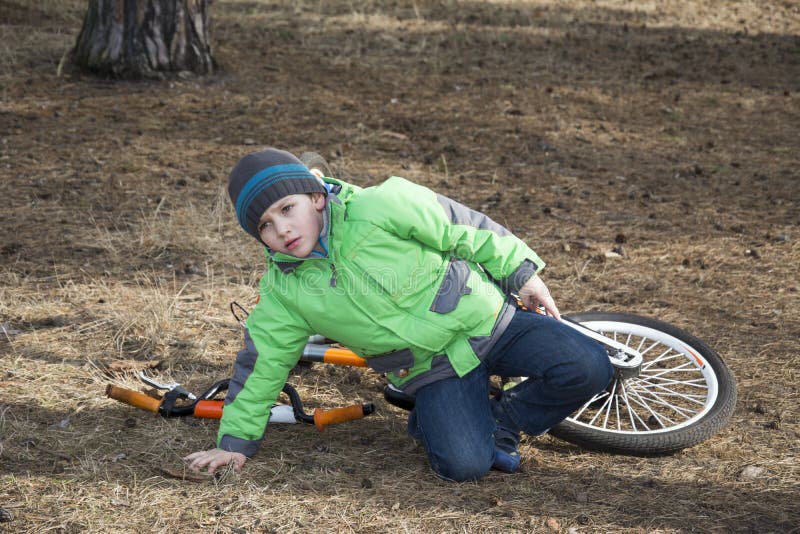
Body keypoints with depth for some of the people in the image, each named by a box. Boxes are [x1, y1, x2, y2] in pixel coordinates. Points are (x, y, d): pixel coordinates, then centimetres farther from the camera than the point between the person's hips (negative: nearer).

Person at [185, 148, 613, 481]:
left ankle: (502, 420, 1)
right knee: (464, 464, -26)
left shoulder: (378, 209, -19)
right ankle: (430, 423, 8)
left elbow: (466, 229, -8)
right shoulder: (282, 291, -7)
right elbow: (261, 363, 5)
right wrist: (235, 441, 6)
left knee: (588, 369, -21)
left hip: (488, 320, -1)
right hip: (436, 370, 1)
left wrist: (521, 273, -1)